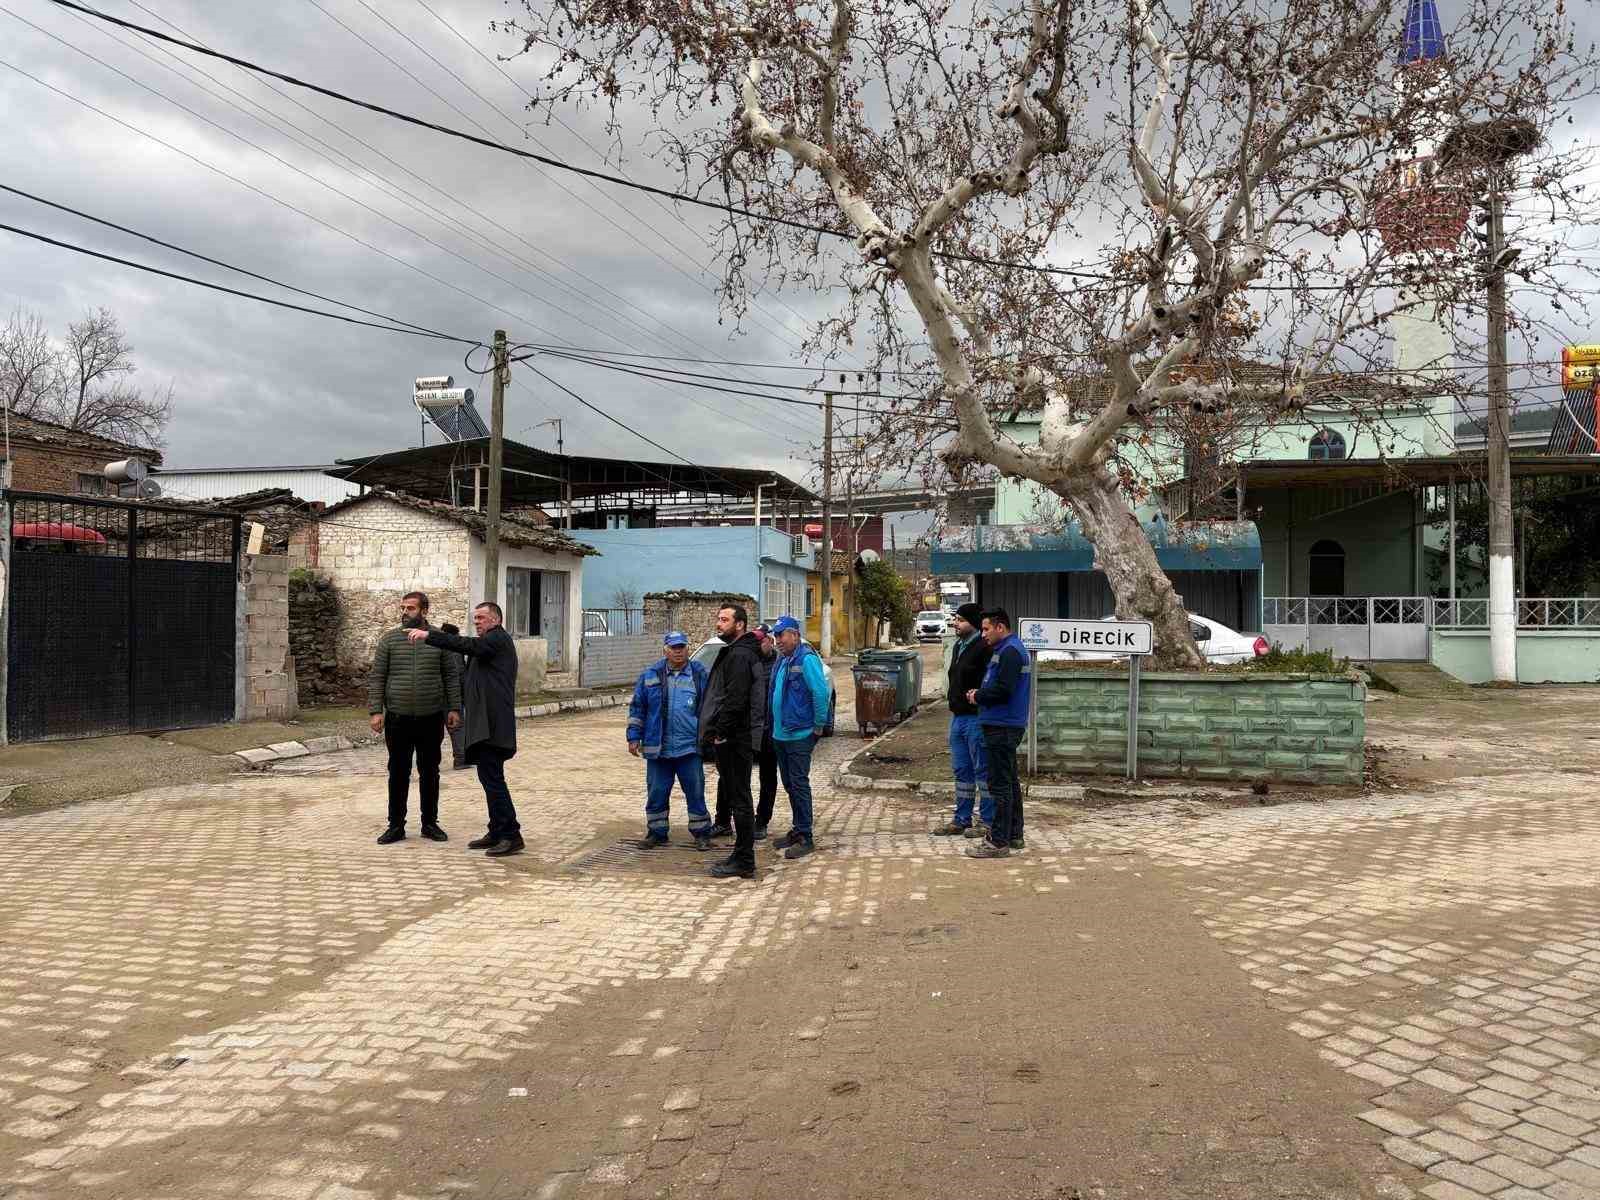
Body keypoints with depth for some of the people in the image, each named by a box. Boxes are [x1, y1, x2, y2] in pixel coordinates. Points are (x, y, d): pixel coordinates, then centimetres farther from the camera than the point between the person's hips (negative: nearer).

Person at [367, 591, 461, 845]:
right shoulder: (389, 640, 3)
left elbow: (452, 677, 5)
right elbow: (377, 678, 2)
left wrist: (454, 708, -2)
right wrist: (376, 711, -6)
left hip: (432, 719, 0)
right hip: (398, 719, 0)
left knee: (430, 773, 9)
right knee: (398, 773, 6)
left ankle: (430, 823, 20)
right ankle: (396, 826, 15)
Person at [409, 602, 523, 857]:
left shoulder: (498, 638, -7)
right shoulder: (489, 642, 25)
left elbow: (469, 646, -24)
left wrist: (429, 635, -25)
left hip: (492, 724, -10)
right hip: (484, 723, 10)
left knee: (492, 778, -11)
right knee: (489, 777, 12)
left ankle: (512, 836, -9)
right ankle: (497, 833, 18)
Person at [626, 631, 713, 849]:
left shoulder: (700, 674, 3)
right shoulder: (650, 674, 5)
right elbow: (637, 707, 8)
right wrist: (634, 737, 4)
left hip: (689, 747, -1)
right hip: (657, 748, 2)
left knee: (695, 792, 3)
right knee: (656, 793, 9)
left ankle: (701, 833, 15)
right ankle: (656, 832, 23)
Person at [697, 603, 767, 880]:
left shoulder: (740, 655, -15)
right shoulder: (733, 652, 19)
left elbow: (735, 700, -23)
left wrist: (720, 731, -18)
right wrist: (716, 731, 17)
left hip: (734, 740, -11)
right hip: (732, 740, 11)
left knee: (739, 800, -5)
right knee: (736, 797, 15)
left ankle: (744, 862, 1)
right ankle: (741, 857, 23)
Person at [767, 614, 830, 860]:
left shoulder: (807, 659, -15)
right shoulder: (781, 660, 13)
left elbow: (821, 692, -22)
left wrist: (819, 726, -17)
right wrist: (775, 724, 15)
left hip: (800, 735, -9)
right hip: (780, 735, 9)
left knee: (799, 784, -5)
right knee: (789, 785, 15)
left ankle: (805, 837, 1)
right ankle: (798, 830, 25)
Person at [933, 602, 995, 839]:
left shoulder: (985, 649, -15)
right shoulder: (958, 647, 15)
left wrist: (977, 696, -21)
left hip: (976, 719, -9)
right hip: (957, 717, 9)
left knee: (983, 771, 0)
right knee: (962, 771, 14)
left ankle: (987, 821, 8)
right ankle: (962, 820, 22)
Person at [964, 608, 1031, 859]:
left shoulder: (1009, 652, -15)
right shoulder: (1010, 649, 19)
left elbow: (1003, 689, -24)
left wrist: (978, 696, -9)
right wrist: (980, 694, 8)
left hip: (1002, 727, -11)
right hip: (1007, 726, 11)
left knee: (1000, 784, -7)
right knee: (1009, 782, 17)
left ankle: (999, 842, -4)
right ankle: (1014, 835, 25)